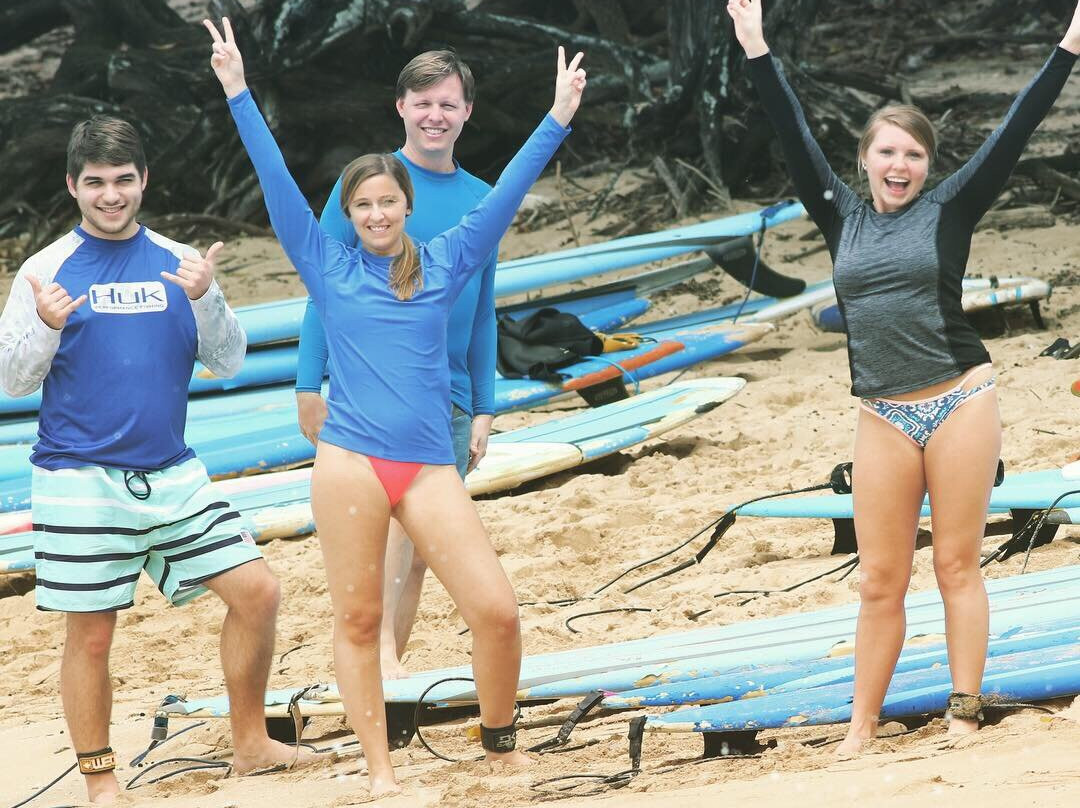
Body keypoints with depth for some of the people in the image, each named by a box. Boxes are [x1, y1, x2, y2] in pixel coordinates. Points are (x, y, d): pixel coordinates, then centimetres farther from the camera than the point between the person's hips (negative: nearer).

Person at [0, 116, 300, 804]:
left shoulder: (179, 262, 8)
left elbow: (230, 361, 5)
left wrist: (205, 299, -13)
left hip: (172, 473, 3)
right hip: (81, 481, -3)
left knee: (257, 591, -1)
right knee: (92, 632, 0)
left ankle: (251, 744, 15)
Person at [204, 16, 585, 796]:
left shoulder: (443, 262, 13)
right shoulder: (330, 267, 9)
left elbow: (506, 193, 13)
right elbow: (277, 180, 7)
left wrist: (558, 118, 11)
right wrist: (238, 93, 5)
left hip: (430, 464, 1)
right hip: (350, 460, -1)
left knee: (497, 611, -8)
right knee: (358, 620, 1)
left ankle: (501, 745, 14)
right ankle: (380, 771, 10)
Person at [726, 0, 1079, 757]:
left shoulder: (949, 210, 2)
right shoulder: (844, 218, 9)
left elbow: (1014, 131, -1)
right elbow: (795, 136, 11)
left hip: (960, 403, -2)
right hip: (884, 418, 3)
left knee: (958, 566, 1)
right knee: (880, 583, 3)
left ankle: (964, 715, 5)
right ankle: (862, 726, 8)